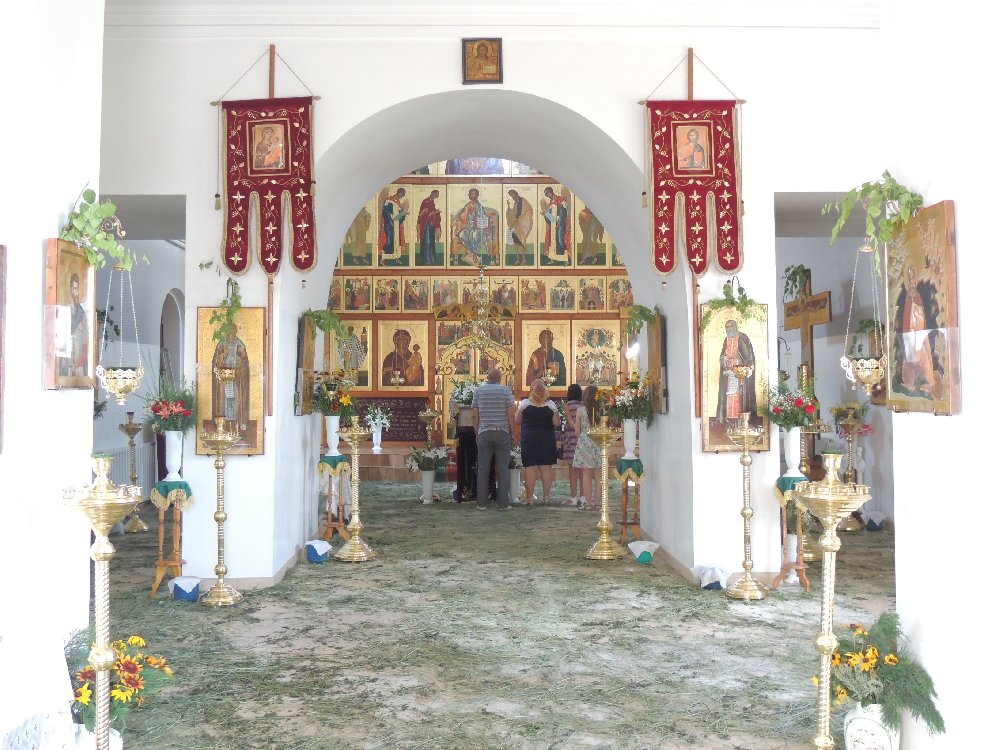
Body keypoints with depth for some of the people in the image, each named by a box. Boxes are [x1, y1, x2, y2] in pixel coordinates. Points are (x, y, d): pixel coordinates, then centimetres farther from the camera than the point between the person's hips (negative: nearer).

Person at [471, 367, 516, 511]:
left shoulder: (479, 390, 4)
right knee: (503, 469, 2)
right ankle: (503, 503, 3)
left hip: (484, 434, 1)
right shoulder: (506, 390, -1)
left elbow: (475, 415, 3)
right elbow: (511, 415, -5)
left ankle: (481, 503, 8)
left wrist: (477, 433, 12)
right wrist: (513, 434, 3)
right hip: (503, 434, -1)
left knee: (483, 469, 5)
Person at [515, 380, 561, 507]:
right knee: (546, 468, 6)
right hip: (547, 439, 1)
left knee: (529, 467, 2)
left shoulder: (524, 403, -4)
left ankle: (529, 498, 2)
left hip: (529, 439, -1)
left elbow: (517, 421, 1)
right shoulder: (551, 404, -2)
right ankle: (546, 497, 9)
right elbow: (557, 423, -3)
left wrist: (518, 409, 18)